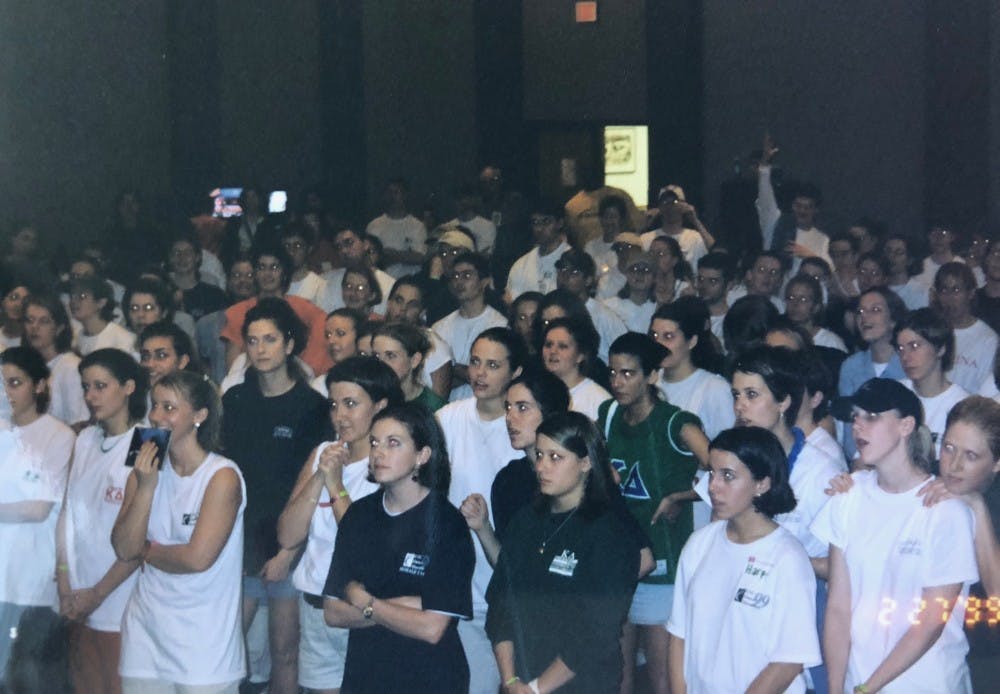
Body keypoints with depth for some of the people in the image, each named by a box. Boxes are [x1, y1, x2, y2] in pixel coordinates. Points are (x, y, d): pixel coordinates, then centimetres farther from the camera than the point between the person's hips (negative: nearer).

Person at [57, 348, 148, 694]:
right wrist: (65, 586, 1)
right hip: (80, 604, 5)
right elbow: (69, 513, 8)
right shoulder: (85, 440, 6)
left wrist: (98, 593, -7)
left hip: (122, 604, -5)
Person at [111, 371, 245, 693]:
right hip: (145, 632, 5)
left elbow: (198, 557, -20)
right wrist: (145, 487, -12)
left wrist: (146, 551, -4)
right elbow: (124, 548, -3)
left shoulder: (222, 476, -12)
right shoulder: (145, 471, 7)